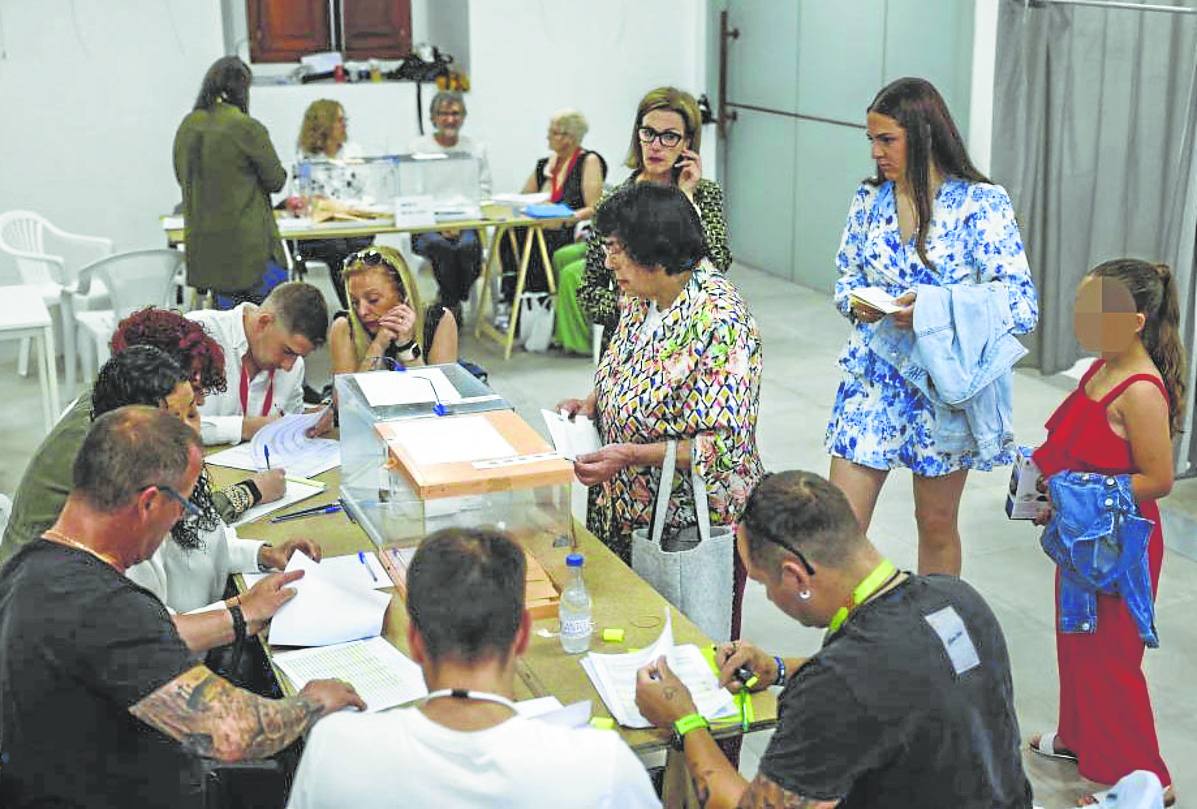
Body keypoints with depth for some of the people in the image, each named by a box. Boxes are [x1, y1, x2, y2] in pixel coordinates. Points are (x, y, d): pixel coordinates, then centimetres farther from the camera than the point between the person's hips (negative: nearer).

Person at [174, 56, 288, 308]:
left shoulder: (187, 127, 4)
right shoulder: (248, 128, -13)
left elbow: (181, 177, 17)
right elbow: (276, 181, -4)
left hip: (202, 243, 6)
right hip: (248, 241, -6)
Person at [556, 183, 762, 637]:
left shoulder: (718, 320, -24)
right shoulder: (640, 298, 2)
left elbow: (727, 445, -25)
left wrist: (631, 455, -28)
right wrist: (592, 403, -1)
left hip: (693, 526, -8)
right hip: (628, 514, 8)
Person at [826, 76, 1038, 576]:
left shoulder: (981, 203, -11)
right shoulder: (870, 198, 3)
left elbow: (1022, 304, -16)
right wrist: (858, 304, -13)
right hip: (873, 379, 3)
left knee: (937, 524, 13)